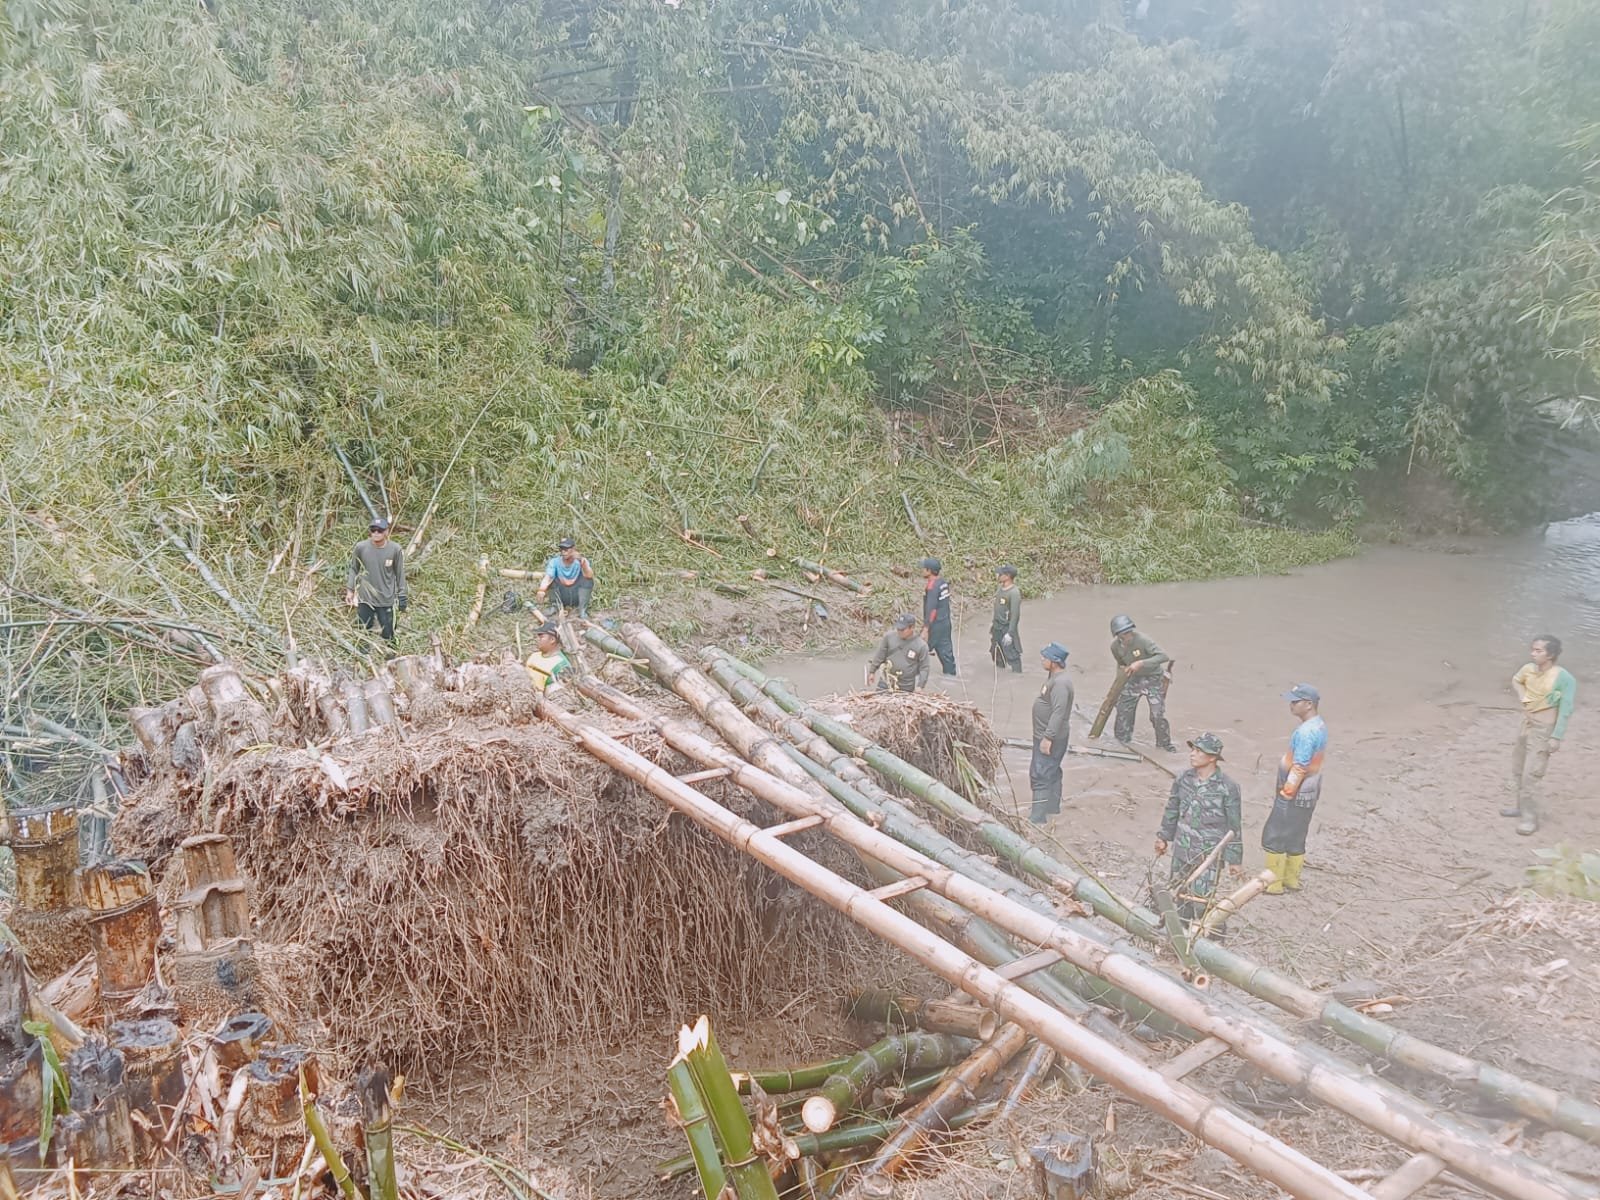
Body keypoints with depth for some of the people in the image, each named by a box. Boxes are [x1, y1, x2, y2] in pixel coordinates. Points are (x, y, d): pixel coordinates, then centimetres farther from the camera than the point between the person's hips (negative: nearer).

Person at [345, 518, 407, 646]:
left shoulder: (395, 550, -10)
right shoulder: (361, 547, -8)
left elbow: (400, 574, 0)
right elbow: (354, 569, 6)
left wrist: (402, 597, 2)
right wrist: (350, 590, 2)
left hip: (386, 600, -1)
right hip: (365, 598, 1)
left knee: (388, 635, 5)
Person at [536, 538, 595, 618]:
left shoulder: (580, 561, -17)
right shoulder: (555, 561, -13)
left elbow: (589, 576, -36)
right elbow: (548, 577, -29)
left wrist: (582, 562, -54)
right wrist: (541, 591, -49)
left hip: (577, 596, -2)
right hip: (562, 596, 2)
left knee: (587, 579, -25)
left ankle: (583, 611, -18)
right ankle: (557, 606, 0)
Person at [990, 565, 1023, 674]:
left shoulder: (1014, 592, -22)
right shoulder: (999, 588, 3)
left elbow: (1015, 615, -23)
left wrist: (1010, 633, -24)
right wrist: (993, 622, 19)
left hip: (1007, 627, -9)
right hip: (997, 627, 9)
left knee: (1012, 655, -5)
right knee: (996, 653, 21)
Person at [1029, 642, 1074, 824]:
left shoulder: (1060, 683, -23)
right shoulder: (1054, 677, 10)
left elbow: (1058, 713, -28)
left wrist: (1048, 737, -28)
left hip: (1051, 738, -11)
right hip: (1045, 735, 11)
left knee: (1040, 775, -9)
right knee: (1052, 773, 20)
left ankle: (1037, 817, -7)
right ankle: (1052, 807, 33)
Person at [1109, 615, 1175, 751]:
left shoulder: (1142, 640, -29)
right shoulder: (1115, 646, -11)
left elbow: (1164, 656, -38)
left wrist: (1140, 663, -42)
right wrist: (1122, 669, -7)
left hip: (1152, 678, -5)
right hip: (1134, 678, 5)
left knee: (1158, 714, -8)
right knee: (1123, 709, 10)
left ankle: (1165, 744, 11)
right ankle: (1122, 740, 29)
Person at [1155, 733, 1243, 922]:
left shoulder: (1227, 787, -14)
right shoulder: (1183, 779, -1)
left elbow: (1234, 825, -8)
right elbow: (1172, 810, 13)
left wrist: (1234, 858, -5)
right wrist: (1164, 837, 18)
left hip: (1210, 854, -5)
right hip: (1182, 850, 5)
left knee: (1201, 902, -6)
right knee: (1180, 896, 16)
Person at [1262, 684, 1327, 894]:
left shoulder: (1305, 732, -25)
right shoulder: (1320, 725, 6)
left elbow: (1299, 768, -24)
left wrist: (1285, 793, -17)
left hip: (1295, 793, -9)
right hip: (1310, 792, 9)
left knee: (1273, 837, 0)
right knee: (1295, 837, 18)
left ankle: (1274, 883, 5)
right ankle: (1291, 879, 28)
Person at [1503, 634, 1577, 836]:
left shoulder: (1564, 678, -21)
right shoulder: (1529, 669, -2)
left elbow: (1566, 710, -18)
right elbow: (1516, 680, 22)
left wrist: (1556, 737, -19)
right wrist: (1523, 697, 5)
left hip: (1544, 730, -8)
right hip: (1526, 724, 8)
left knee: (1531, 774, -10)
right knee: (1518, 768, 18)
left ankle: (1530, 818, -2)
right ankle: (1521, 806, 34)